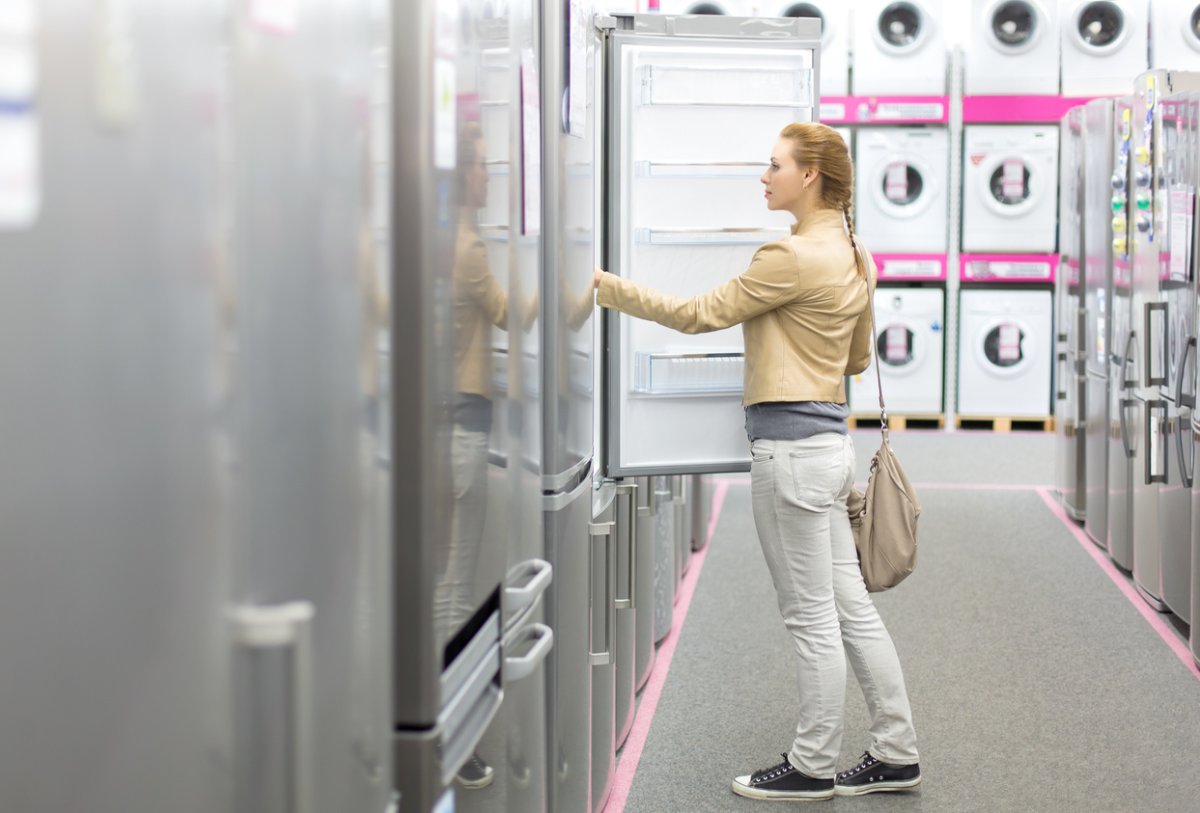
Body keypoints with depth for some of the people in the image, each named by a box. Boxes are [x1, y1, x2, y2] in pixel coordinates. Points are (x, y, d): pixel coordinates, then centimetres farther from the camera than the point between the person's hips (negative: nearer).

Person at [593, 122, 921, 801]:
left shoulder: (793, 257, -16)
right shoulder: (852, 255, 12)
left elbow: (696, 314, -12)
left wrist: (601, 285, -7)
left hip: (791, 445, -9)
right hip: (830, 436, 10)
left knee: (812, 618, 1)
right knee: (851, 607, 14)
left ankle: (814, 767, 12)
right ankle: (896, 754, 20)